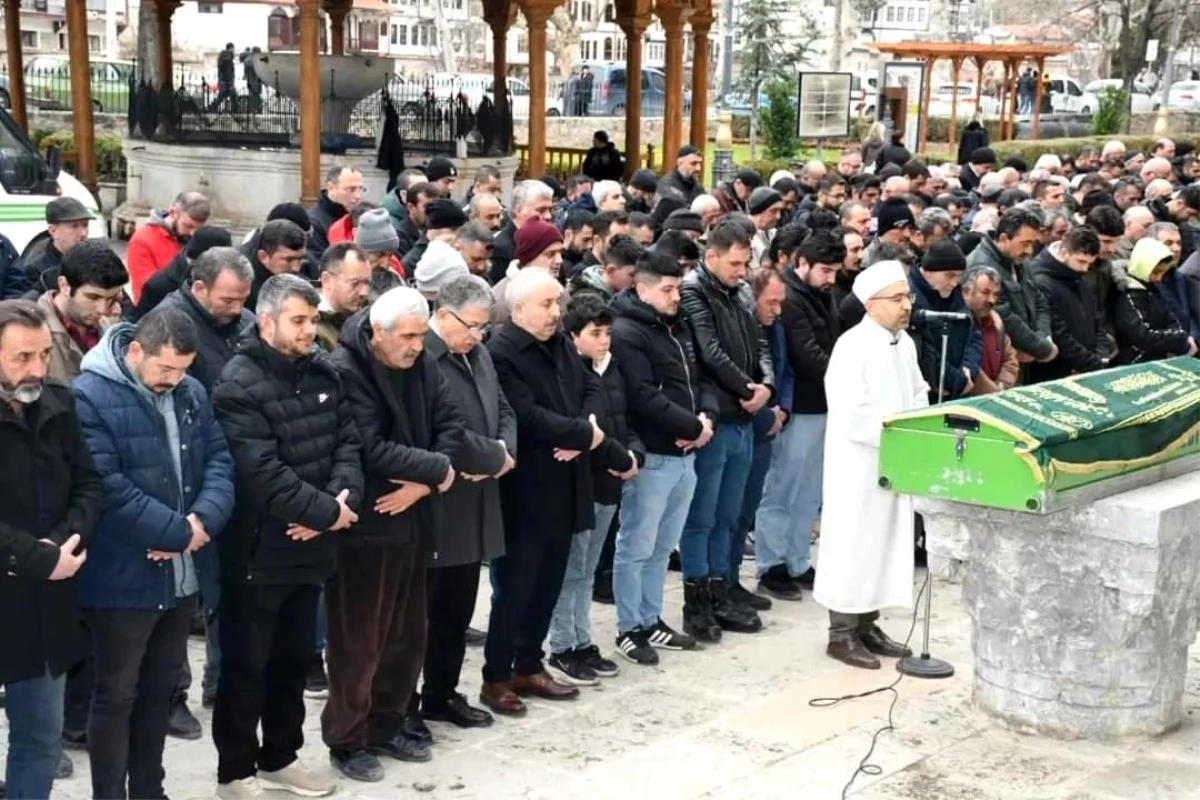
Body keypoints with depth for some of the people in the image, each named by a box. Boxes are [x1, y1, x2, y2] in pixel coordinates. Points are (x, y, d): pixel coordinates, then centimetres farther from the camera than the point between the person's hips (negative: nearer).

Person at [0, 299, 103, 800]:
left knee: (42, 740, 17)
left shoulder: (57, 404, 4)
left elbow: (90, 485, 6)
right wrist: (41, 560, -19)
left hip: (45, 606, 6)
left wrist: (65, 543, -12)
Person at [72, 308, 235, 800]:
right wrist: (177, 532, -20)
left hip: (182, 574, 7)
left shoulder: (192, 393, 7)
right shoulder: (91, 396, -16)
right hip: (122, 577, -7)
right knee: (116, 695, 5)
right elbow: (107, 487, -23)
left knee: (161, 688, 17)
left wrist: (204, 518, -15)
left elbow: (219, 459, 5)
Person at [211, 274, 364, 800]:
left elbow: (347, 441, 5)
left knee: (295, 658, 18)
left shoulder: (322, 372, 7)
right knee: (246, 664, 5)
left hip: (310, 543, 7)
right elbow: (261, 471, -24)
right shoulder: (239, 384, -17)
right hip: (258, 548, -7)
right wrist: (326, 511, -19)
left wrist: (342, 496, -14)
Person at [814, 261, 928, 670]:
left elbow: (918, 395, 17)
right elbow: (853, 415, -24)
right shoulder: (851, 347, -19)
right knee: (854, 545, -1)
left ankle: (867, 625, 24)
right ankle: (842, 633, 9)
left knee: (887, 543, 13)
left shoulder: (905, 343, 7)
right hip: (859, 465, -8)